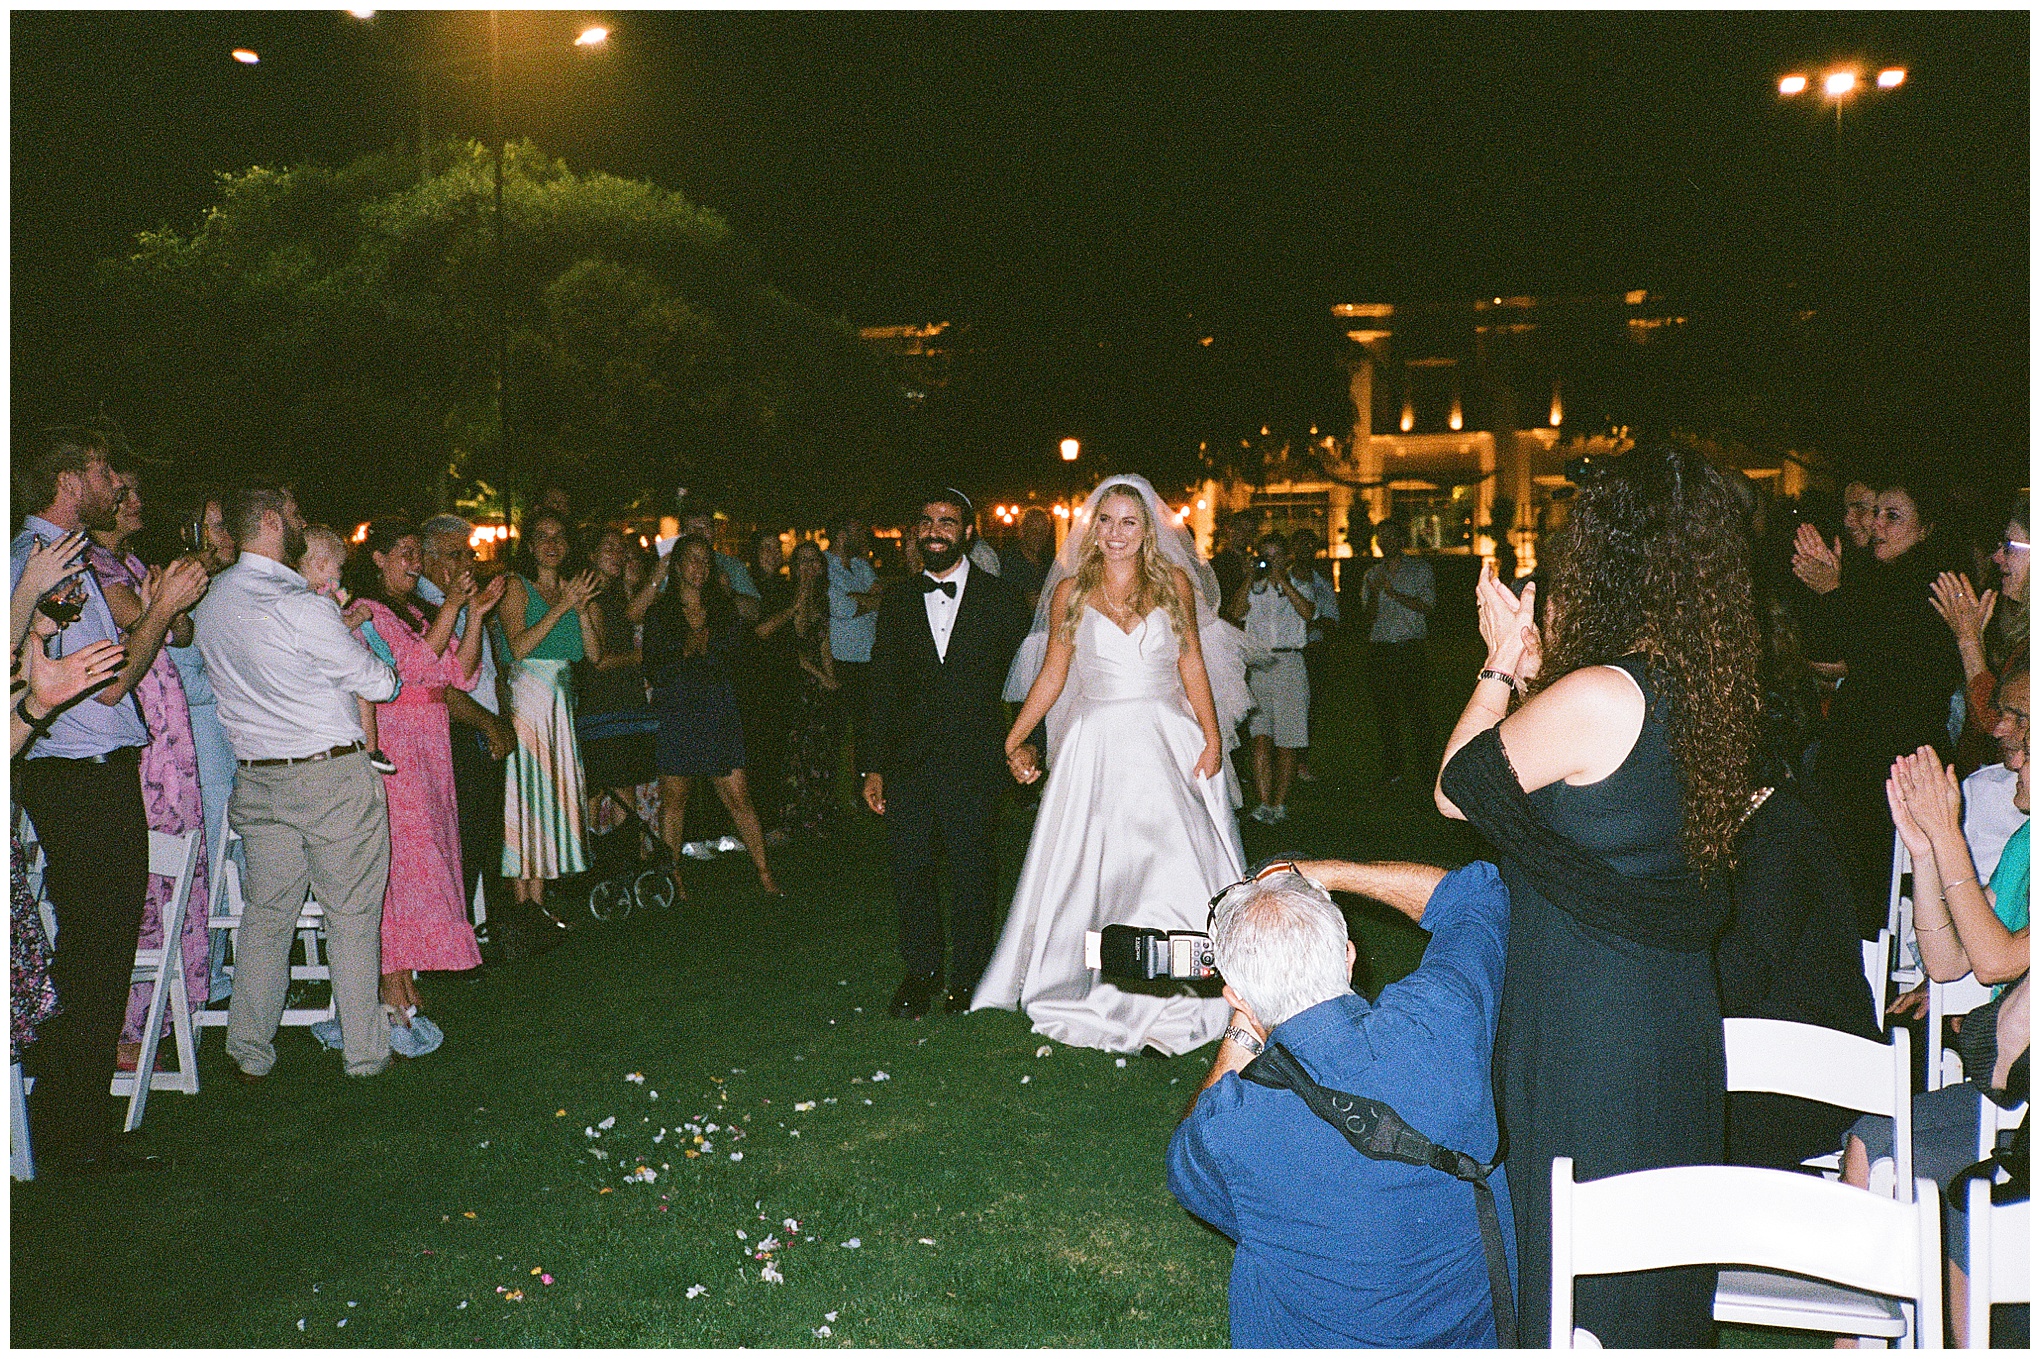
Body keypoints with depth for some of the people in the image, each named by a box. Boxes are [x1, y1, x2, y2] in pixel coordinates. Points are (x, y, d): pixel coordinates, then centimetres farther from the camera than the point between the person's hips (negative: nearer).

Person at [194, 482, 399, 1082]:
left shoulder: (211, 598, 4)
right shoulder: (304, 609, -19)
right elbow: (377, 683, -9)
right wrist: (360, 644, 12)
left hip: (257, 778, 7)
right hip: (333, 776, -6)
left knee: (265, 914, 14)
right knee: (351, 916, 5)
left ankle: (250, 1054, 21)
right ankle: (365, 1052, 13)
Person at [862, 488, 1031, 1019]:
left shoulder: (1000, 600, 3)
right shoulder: (896, 606, 12)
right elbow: (882, 691, 11)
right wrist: (874, 767, 7)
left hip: (974, 761, -3)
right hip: (909, 763, 3)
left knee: (971, 870, 5)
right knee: (908, 866, 5)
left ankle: (967, 974, 21)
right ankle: (921, 971, 22)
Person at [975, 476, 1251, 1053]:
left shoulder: (1174, 582, 6)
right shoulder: (1071, 591, 5)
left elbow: (1192, 665, 8)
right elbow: (1053, 674, 10)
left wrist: (1212, 739, 0)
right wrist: (1014, 740, 5)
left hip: (1167, 741, 0)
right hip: (1095, 744, 1)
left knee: (1173, 868, -7)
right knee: (1095, 868, 1)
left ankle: (1168, 1005, 5)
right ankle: (1098, 996, 15)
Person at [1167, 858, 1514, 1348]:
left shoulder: (1229, 1126, -31)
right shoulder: (1442, 1016, -25)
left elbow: (1188, 1177, -1)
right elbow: (1479, 894, -1)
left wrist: (1242, 1034, -3)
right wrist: (1321, 874, 3)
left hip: (1318, 1342, -2)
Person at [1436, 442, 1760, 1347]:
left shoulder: (1596, 697, -25)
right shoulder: (1710, 689, 0)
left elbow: (1455, 789, -11)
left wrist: (1502, 664, -1)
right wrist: (1532, 664, 10)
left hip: (1587, 1031, -8)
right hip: (1680, 1018, 8)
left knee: (1582, 1271, 9)